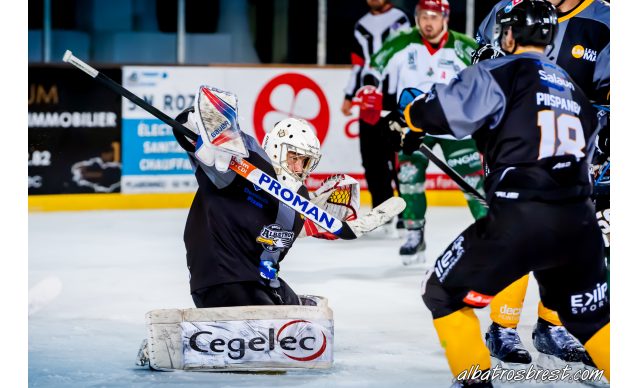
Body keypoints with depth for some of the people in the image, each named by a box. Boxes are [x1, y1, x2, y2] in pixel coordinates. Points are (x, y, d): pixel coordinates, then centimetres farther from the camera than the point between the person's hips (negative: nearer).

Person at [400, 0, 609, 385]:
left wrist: (415, 121, 14)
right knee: (592, 317, 24)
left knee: (445, 292, 12)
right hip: (580, 222, 6)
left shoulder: (502, 72, 1)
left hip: (519, 220, -6)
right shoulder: (575, 91, 24)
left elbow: (442, 108, -8)